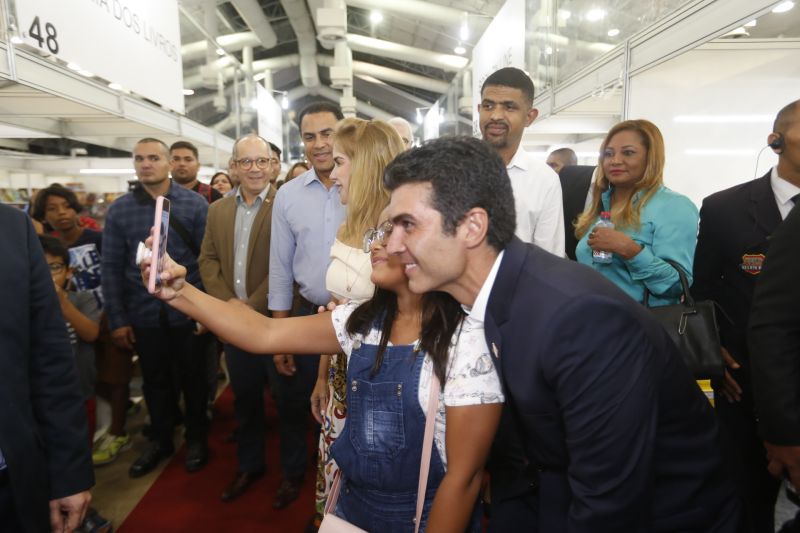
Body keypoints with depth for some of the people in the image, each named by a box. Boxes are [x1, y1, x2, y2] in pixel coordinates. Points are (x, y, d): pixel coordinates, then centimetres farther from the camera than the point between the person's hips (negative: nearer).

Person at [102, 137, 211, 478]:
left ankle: (196, 437, 33)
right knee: (155, 380, 17)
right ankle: (160, 439, 38)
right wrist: (117, 319, -1)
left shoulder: (195, 204, -4)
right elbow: (111, 268, 1)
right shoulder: (119, 209, 1)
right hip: (143, 314, 2)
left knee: (193, 377, 13)